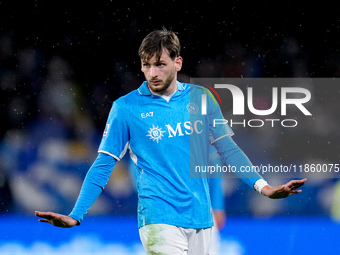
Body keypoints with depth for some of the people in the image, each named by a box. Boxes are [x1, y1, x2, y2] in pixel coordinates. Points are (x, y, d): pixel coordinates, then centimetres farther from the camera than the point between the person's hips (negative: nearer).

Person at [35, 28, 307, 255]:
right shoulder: (126, 108, -1)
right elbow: (103, 165, 1)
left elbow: (228, 149, 12)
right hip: (159, 219, -4)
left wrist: (263, 186, 0)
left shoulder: (201, 99, 7)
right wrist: (75, 216, -8)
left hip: (200, 218, 4)